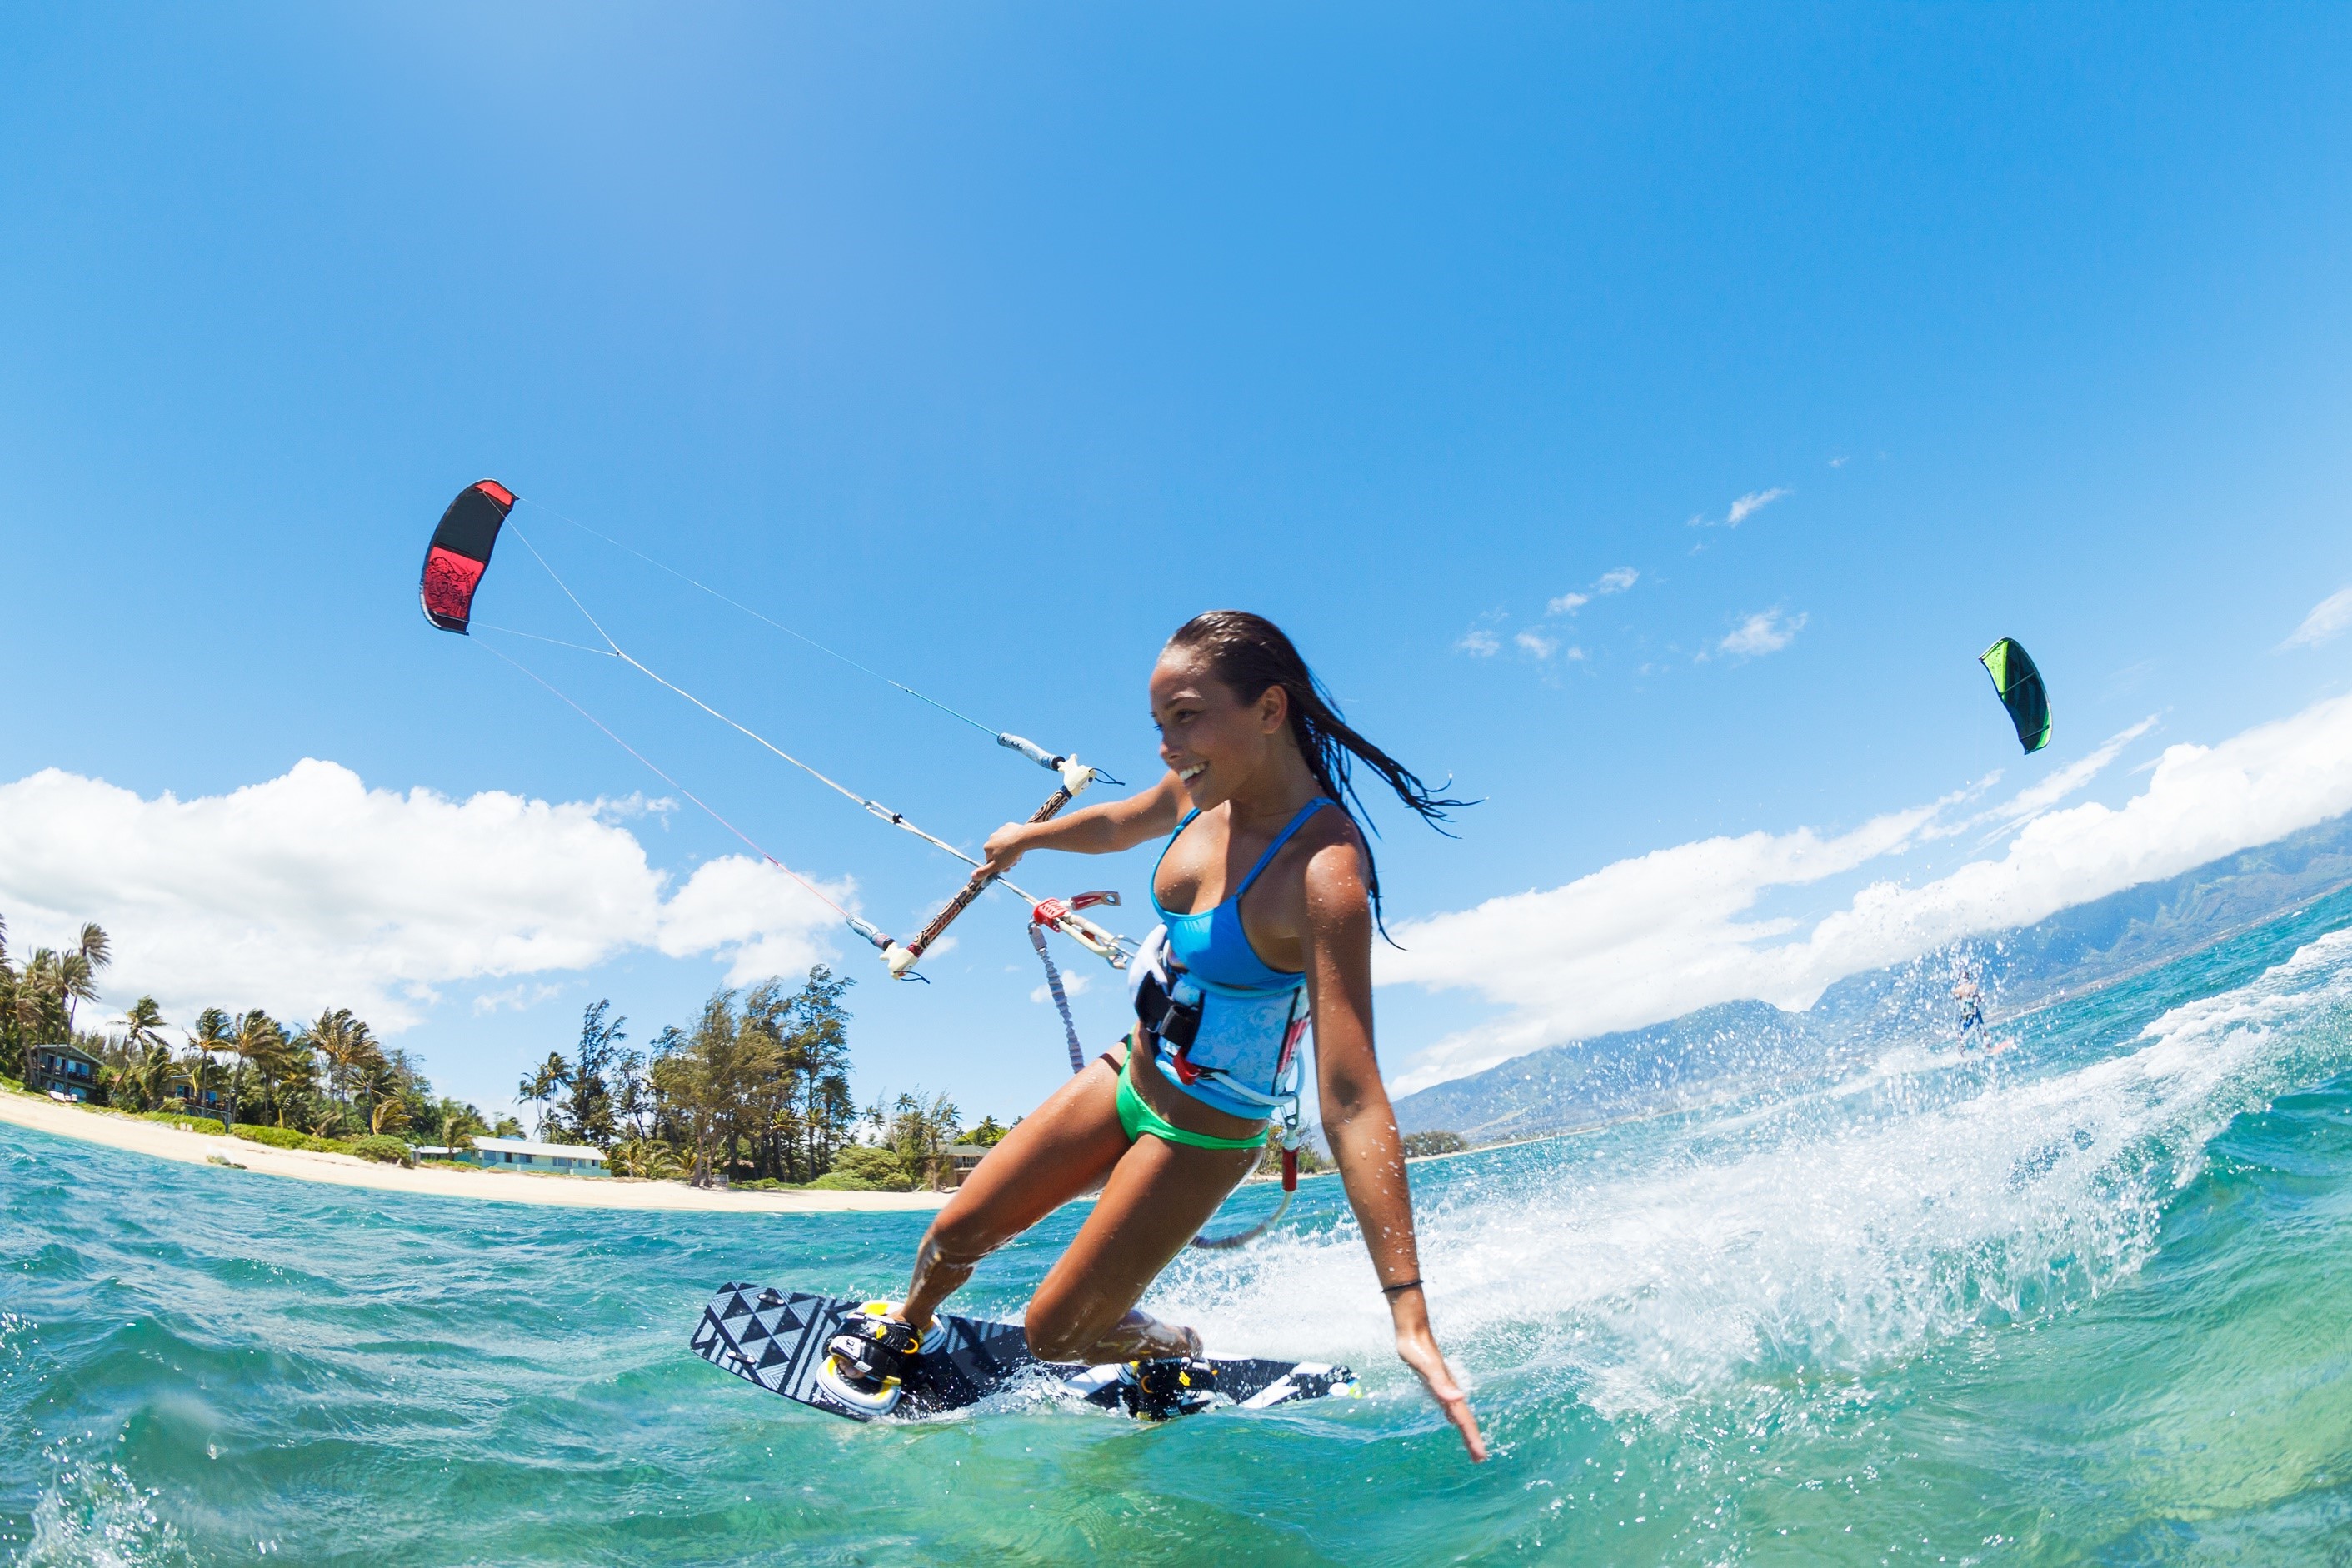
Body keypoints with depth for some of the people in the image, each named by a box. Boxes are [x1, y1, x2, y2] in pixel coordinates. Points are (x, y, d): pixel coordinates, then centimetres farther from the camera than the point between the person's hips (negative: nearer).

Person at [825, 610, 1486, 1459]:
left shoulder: (1324, 873, -34)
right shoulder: (1209, 787, -11)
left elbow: (1352, 1102, -38)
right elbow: (1120, 824, 13)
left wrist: (1409, 1314, -39)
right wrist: (1028, 835, 31)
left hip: (1203, 1139, -6)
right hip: (1126, 1078, 6)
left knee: (1055, 1334, 3)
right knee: (956, 1233, 12)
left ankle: (1176, 1350, 33)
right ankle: (900, 1331, 44)